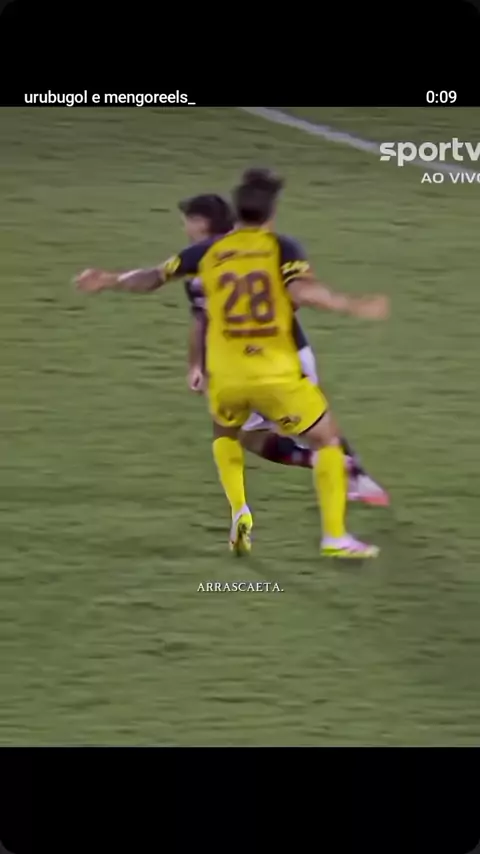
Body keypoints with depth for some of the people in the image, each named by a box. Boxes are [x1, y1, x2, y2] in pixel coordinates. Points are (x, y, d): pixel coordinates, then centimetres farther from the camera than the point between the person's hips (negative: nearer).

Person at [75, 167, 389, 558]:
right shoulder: (283, 248, -3)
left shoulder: (210, 251, 5)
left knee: (226, 436, 33)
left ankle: (240, 511, 10)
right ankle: (335, 537, 4)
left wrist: (111, 281, 23)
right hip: (276, 374, -3)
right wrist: (354, 306, -15)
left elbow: (153, 278, 11)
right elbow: (302, 291, -21)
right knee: (327, 442, 13)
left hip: (226, 376, 3)